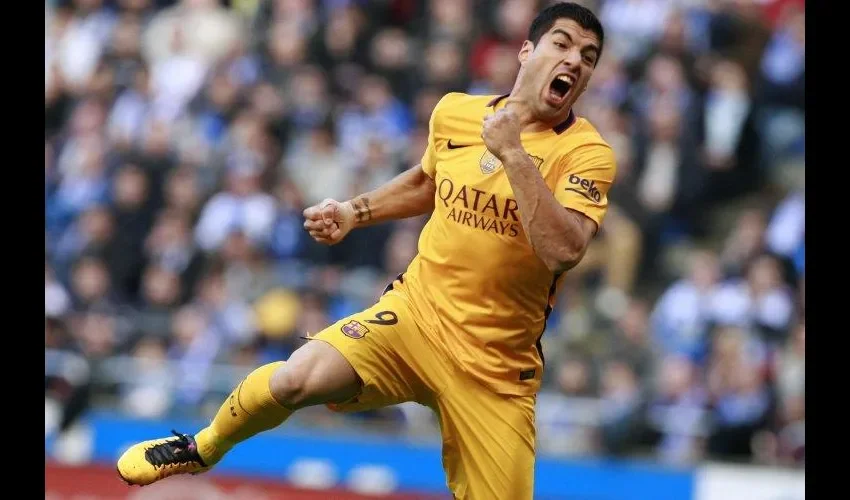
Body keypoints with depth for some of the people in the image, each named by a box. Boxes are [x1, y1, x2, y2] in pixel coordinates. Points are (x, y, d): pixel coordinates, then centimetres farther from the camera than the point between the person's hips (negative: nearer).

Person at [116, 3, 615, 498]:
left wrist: (512, 152, -29)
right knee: (295, 379, -21)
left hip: (496, 370, -2)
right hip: (416, 311, 2)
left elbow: (563, 249, -30)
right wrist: (356, 211, 14)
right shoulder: (454, 112, 3)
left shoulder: (587, 153, -12)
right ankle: (201, 450, 7)